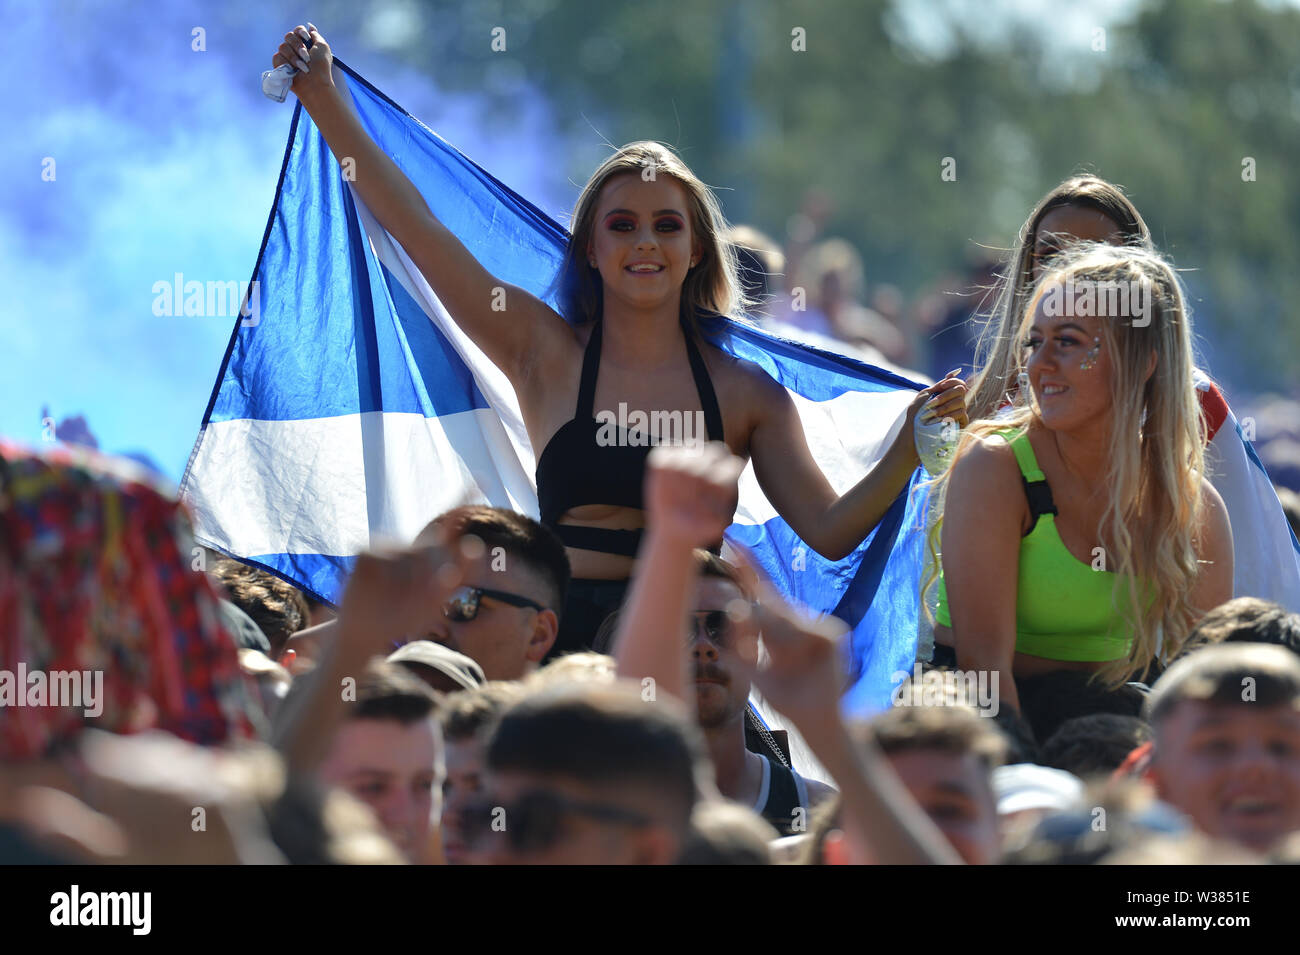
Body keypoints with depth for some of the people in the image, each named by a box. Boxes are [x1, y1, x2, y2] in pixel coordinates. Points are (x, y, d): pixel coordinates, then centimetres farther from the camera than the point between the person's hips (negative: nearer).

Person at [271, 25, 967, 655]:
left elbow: (830, 531, 6)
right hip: (565, 648, 0)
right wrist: (323, 101, 5)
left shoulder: (743, 391, 10)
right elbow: (415, 227, 7)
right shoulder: (547, 355, 9)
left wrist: (910, 444, -10)